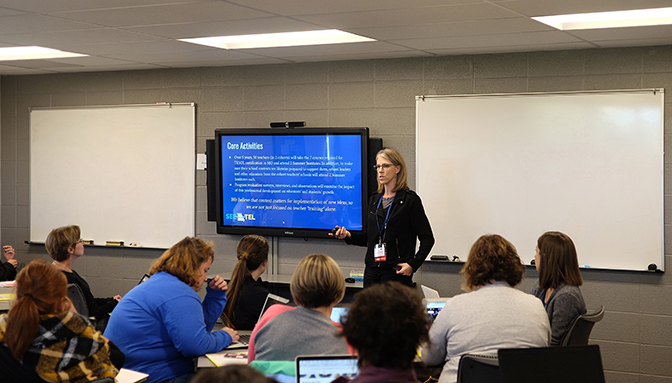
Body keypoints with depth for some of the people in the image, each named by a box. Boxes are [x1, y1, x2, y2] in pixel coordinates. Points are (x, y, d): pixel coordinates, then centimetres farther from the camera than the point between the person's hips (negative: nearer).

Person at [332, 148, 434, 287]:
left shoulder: (410, 199, -3)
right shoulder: (374, 200, 15)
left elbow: (427, 239, -4)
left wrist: (413, 264, -14)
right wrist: (348, 236, 0)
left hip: (396, 271, -6)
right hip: (372, 270, 6)